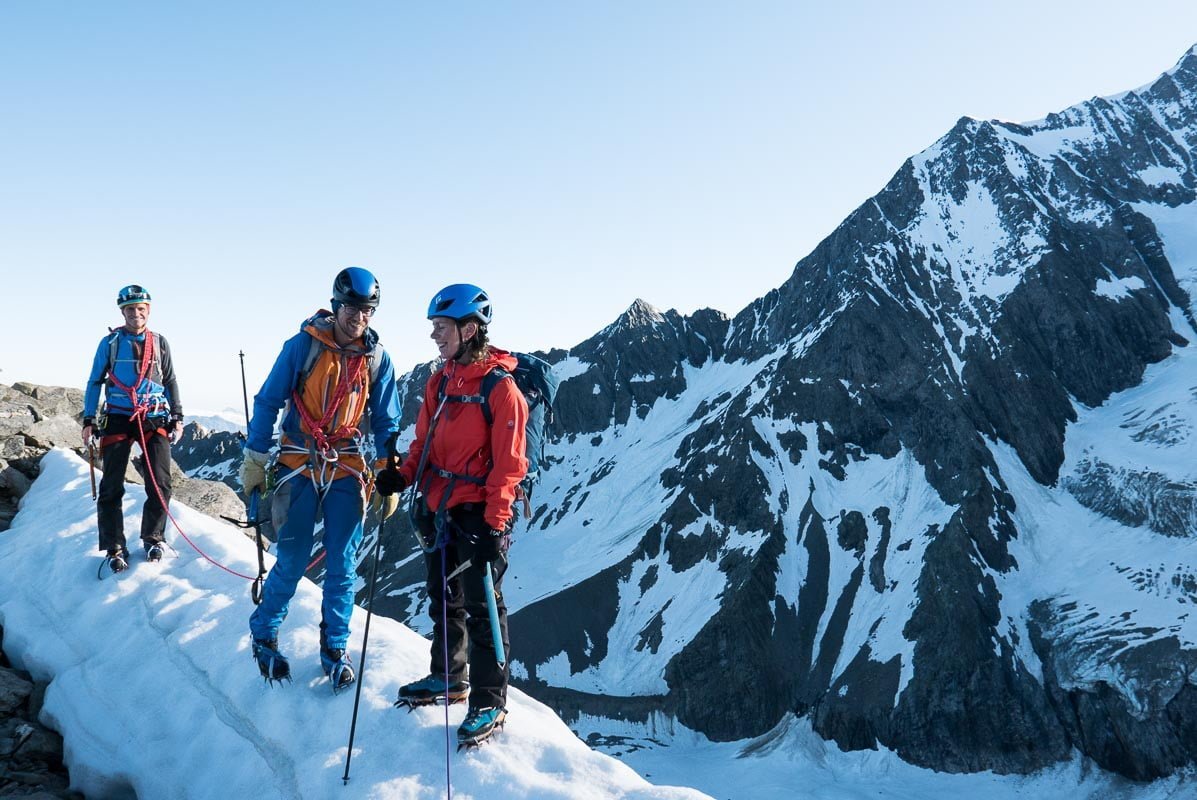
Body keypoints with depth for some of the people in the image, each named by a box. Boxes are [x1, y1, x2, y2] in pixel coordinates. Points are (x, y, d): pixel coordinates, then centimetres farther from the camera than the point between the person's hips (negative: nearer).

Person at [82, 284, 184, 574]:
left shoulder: (159, 343, 9)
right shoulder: (110, 342, 4)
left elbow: (170, 382, 16)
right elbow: (95, 382, 8)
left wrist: (177, 417, 9)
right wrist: (89, 420, 2)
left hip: (155, 419, 1)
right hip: (118, 419, -1)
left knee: (160, 485, -3)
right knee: (112, 487, -1)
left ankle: (153, 538, 15)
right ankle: (114, 548, 8)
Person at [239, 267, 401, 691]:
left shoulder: (377, 358, 1)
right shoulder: (303, 345, -7)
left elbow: (386, 422, 8)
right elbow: (267, 402, -2)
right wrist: (254, 460, -3)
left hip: (347, 472, 2)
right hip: (299, 468, -2)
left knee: (341, 567, 5)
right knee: (291, 564, 1)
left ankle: (335, 648, 20)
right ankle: (264, 634, 25)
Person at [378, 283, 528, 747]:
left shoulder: (500, 388, -15)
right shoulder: (439, 382, 8)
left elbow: (508, 463, -16)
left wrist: (494, 525, -19)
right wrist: (404, 474, -2)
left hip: (477, 512, -8)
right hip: (437, 507, 8)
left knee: (481, 607, -1)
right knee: (443, 599, 19)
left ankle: (489, 703, 10)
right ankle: (448, 678, 36)